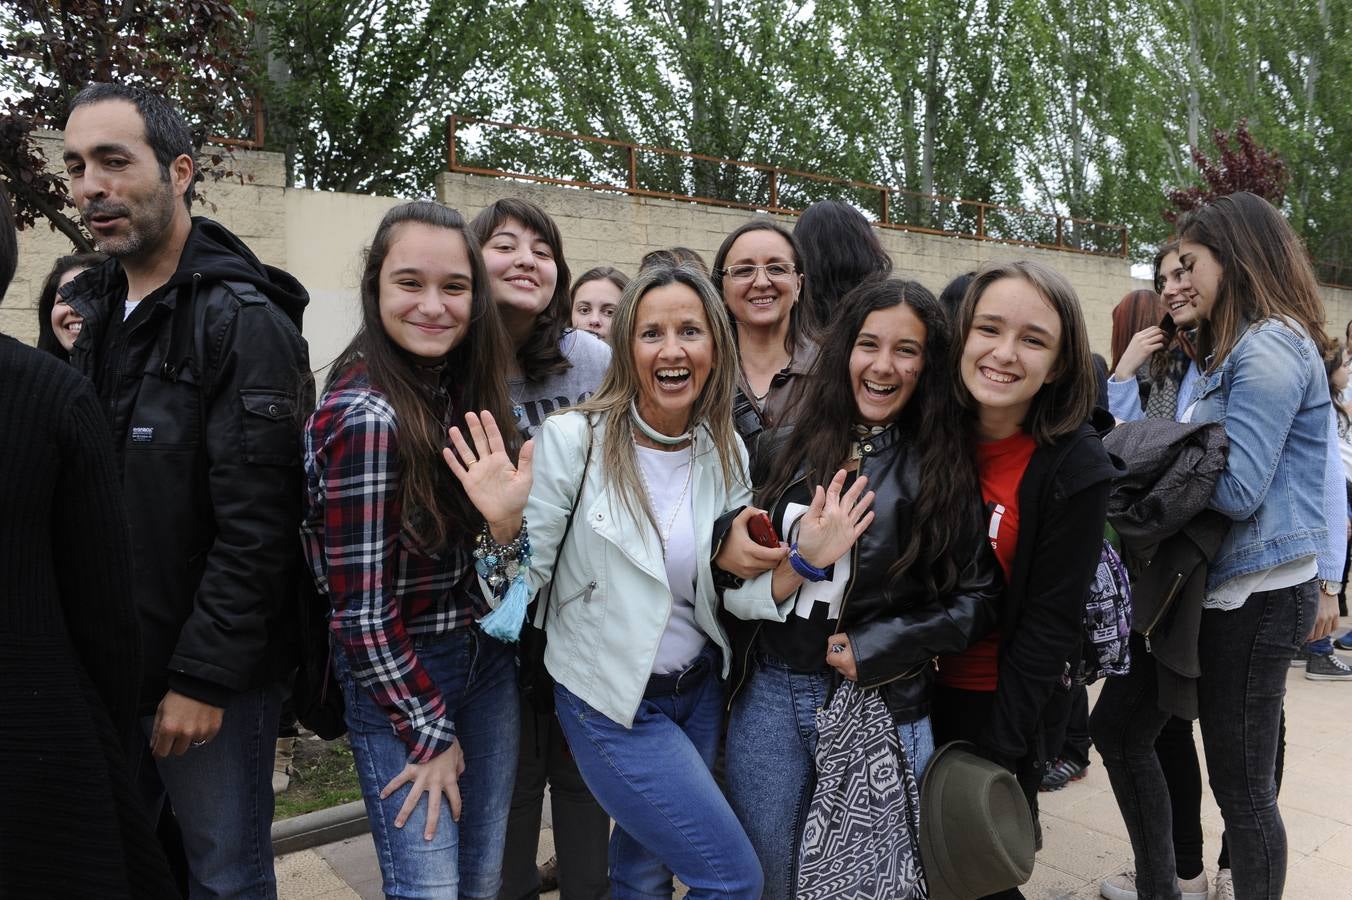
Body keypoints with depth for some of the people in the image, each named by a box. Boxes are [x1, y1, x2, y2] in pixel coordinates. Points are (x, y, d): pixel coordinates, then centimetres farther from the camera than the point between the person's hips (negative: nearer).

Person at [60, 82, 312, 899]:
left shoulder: (243, 320, -15)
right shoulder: (93, 311, 10)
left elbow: (257, 523, -20)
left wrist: (203, 677, -18)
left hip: (210, 677, -7)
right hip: (104, 671, 7)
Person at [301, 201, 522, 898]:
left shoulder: (460, 385, 0)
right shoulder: (365, 416, -22)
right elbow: (362, 610, -19)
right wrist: (429, 733, -12)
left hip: (486, 658, 7)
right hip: (396, 678, -7)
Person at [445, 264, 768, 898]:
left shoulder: (726, 450, -4)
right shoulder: (574, 438, -17)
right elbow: (526, 582, -12)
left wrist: (805, 559, -17)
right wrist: (506, 527, -32)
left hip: (700, 691, 5)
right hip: (612, 706, -5)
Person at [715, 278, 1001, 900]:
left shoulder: (944, 469, -5)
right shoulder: (784, 450, 1)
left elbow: (976, 599, -5)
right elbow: (734, 560, 5)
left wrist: (873, 648, -12)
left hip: (881, 704, -2)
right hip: (769, 694, 3)